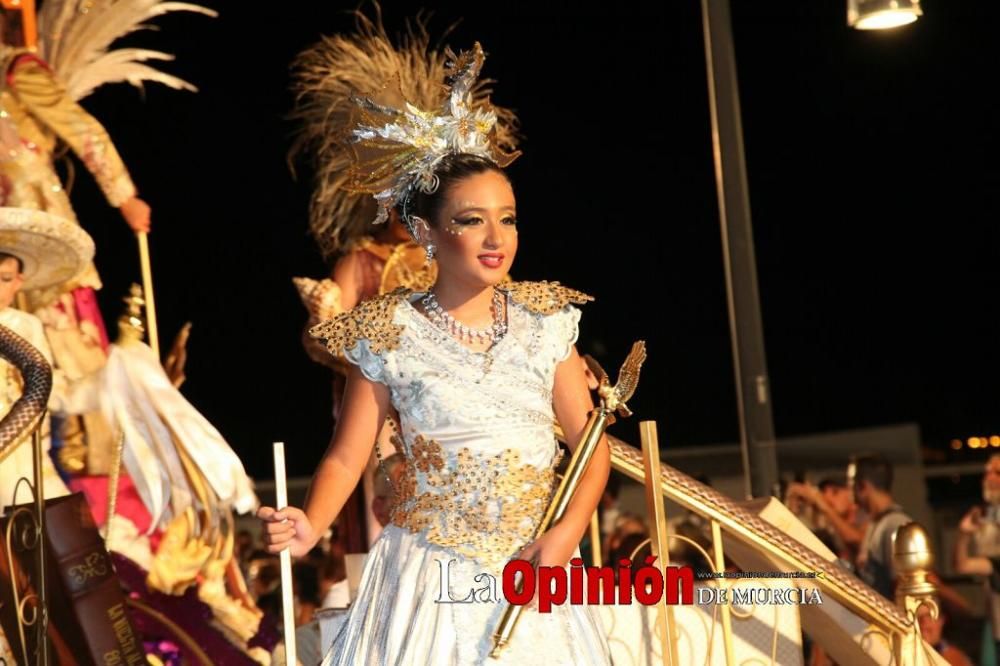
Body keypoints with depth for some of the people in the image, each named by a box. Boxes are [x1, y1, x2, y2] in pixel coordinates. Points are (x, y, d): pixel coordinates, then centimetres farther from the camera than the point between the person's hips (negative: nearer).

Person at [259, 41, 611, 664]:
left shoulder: (544, 319, 1)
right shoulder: (390, 335, -6)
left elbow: (590, 438, 4)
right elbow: (346, 457, -4)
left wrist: (571, 528, -12)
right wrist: (310, 525, -24)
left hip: (534, 569, 3)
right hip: (431, 578, -3)